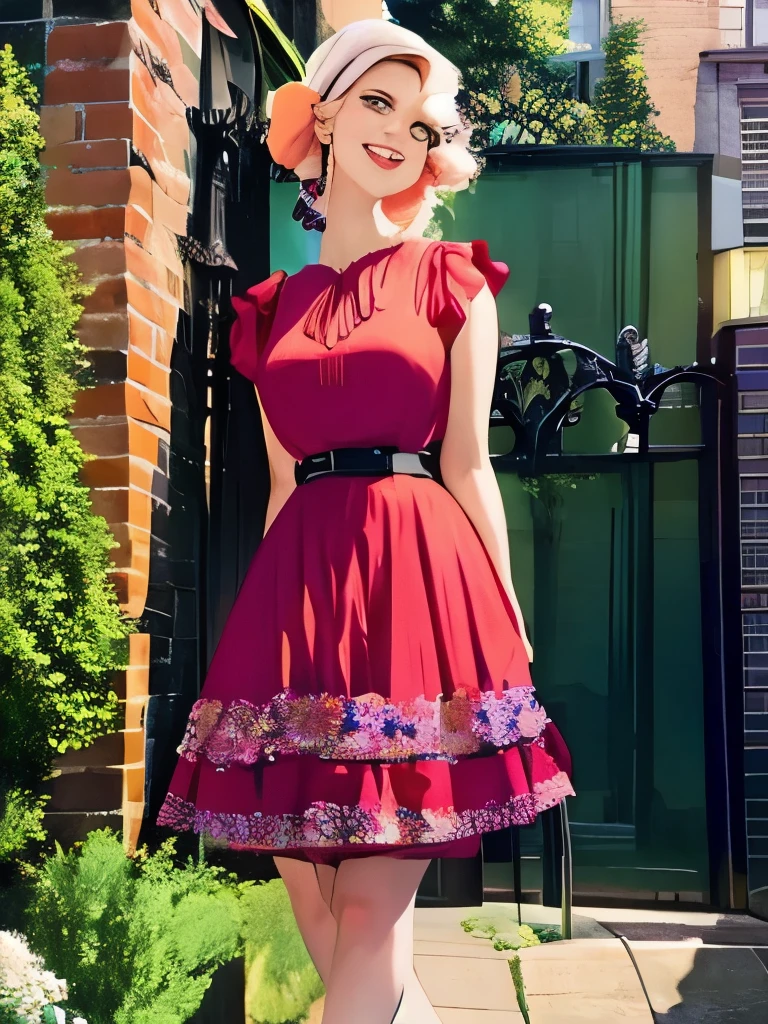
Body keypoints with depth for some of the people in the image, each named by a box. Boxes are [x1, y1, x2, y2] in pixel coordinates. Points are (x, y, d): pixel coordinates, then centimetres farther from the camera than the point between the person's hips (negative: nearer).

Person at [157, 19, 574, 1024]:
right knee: (313, 900, 5)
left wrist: (506, 628, 0)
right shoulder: (275, 306, 16)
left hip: (420, 579, -3)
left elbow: (467, 465, 4)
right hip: (299, 589, 4)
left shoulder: (453, 280, 8)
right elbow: (283, 484, 16)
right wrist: (268, 628, 13)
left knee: (370, 914, -5)